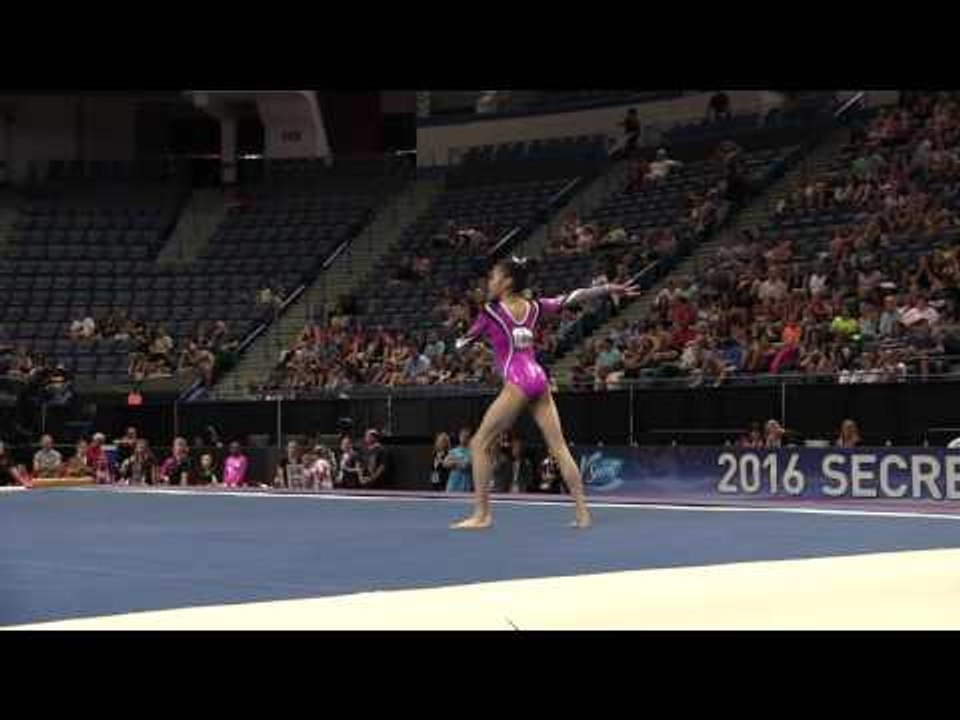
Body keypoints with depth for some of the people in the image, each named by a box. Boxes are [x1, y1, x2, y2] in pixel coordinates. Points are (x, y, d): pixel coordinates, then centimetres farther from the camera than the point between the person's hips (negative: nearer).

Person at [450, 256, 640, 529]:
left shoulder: (491, 312, -1)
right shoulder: (533, 308, 13)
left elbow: (461, 344, 8)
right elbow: (572, 298, 19)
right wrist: (610, 288, 28)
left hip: (518, 383, -7)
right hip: (539, 379, 7)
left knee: (479, 444, 0)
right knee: (559, 447, 7)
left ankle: (482, 514, -4)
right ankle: (582, 512, 4)